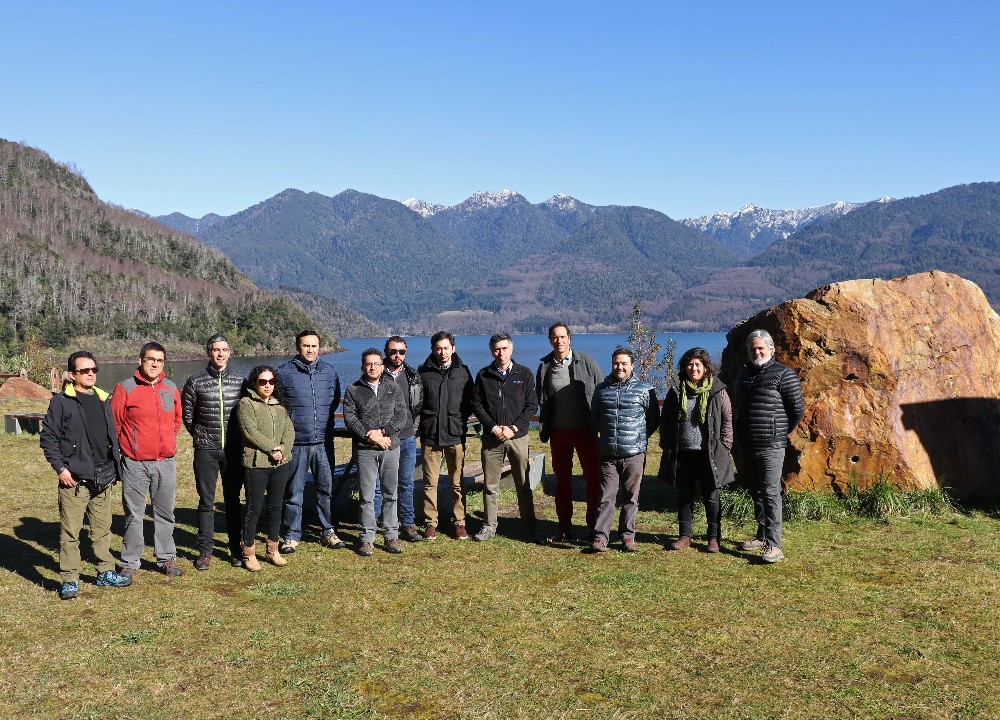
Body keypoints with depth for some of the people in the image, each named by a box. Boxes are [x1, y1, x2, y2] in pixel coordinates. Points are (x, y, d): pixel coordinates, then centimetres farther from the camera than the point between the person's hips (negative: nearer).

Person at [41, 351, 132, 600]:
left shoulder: (103, 400, 14)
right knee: (70, 532, -1)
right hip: (74, 480, -5)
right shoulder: (61, 402, -4)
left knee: (102, 529, 14)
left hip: (102, 480, 6)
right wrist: (60, 468, -11)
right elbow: (47, 437, -5)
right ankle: (69, 580, 8)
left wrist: (114, 468, 14)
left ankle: (106, 572, 24)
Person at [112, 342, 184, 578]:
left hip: (166, 462, 4)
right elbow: (114, 423, -4)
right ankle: (130, 562, 15)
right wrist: (126, 447, 1)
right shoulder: (125, 388, -7)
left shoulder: (171, 388, 7)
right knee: (134, 515, 4)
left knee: (165, 513, 12)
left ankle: (166, 558, 23)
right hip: (135, 463, -4)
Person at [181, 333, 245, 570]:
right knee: (206, 501, 4)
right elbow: (187, 414, 7)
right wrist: (201, 436, 10)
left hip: (233, 450, 1)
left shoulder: (240, 380, 2)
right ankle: (205, 551, 12)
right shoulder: (195, 381, -2)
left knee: (233, 500, 9)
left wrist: (239, 437, 9)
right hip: (206, 450, -1)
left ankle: (235, 548, 18)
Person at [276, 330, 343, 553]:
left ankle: (328, 532, 20)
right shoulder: (284, 372, -2)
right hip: (295, 443, -3)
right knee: (293, 491, 4)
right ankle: (291, 535, 14)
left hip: (324, 442, 3)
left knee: (326, 487, 9)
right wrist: (287, 424, 4)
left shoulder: (329, 372, 8)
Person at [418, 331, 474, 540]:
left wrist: (460, 419, -3)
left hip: (455, 435, 0)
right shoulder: (423, 372, 5)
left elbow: (470, 402, 11)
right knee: (430, 482, 4)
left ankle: (460, 522, 14)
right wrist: (426, 419, -3)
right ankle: (431, 523, 13)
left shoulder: (463, 372, 7)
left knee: (457, 482, 5)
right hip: (430, 436, 0)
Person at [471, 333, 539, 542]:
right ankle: (490, 526, 16)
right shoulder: (483, 376, 5)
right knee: (490, 485, 5)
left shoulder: (524, 374, 4)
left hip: (518, 437, -1)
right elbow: (477, 405, 2)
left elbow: (531, 406, 1)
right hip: (491, 437, 1)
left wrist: (513, 428, -10)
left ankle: (528, 528, 11)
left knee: (523, 485, 3)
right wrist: (494, 428, -9)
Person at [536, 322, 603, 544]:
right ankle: (565, 529, 18)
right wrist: (543, 429, 4)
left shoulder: (586, 362, -3)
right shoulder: (544, 366, 5)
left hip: (585, 430, -2)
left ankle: (594, 527, 13)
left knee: (593, 478, 1)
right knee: (562, 481, 9)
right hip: (558, 432, 3)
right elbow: (540, 400, 11)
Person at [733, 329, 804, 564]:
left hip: (770, 446, -7)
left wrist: (783, 431, 5)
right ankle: (762, 536, 27)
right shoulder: (744, 373, 14)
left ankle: (774, 546, -11)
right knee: (757, 492, 15)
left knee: (770, 493, -11)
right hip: (747, 446, 7)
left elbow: (797, 409, -6)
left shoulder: (783, 374, -9)